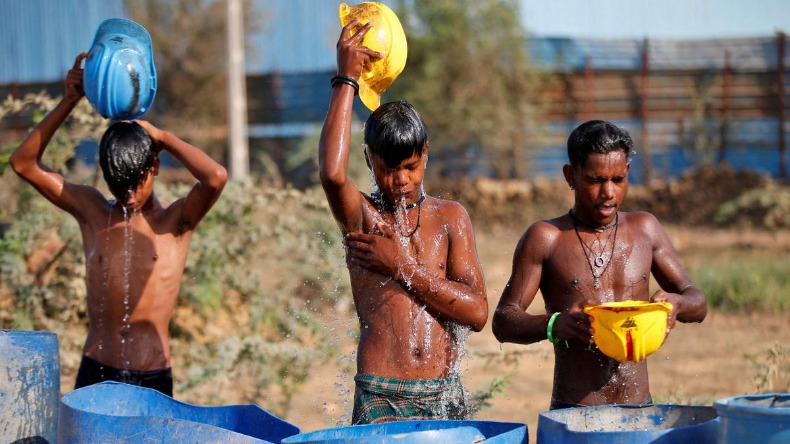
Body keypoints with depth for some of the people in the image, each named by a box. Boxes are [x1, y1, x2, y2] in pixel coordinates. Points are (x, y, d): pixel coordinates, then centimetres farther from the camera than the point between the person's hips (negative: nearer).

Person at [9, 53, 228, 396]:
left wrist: (164, 138, -4)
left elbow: (216, 178, -18)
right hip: (94, 373, 2)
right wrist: (69, 101, 0)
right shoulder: (91, 210, 9)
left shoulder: (175, 221, 1)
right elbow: (24, 163, 7)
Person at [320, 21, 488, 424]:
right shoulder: (361, 217, 3)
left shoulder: (450, 218, 10)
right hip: (380, 401, -3)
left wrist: (403, 268, -5)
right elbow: (332, 173, -21)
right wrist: (346, 81, -12)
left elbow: (477, 312, 2)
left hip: (446, 396, 3)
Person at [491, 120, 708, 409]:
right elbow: (503, 322, -3)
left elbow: (697, 304, 15)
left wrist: (676, 303, -9)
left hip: (639, 408, 3)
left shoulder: (645, 230, 11)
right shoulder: (546, 239, 0)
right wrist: (555, 325, -23)